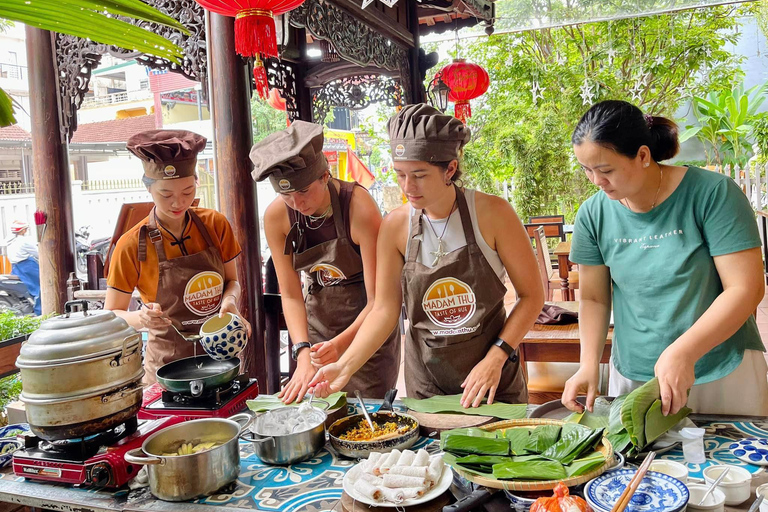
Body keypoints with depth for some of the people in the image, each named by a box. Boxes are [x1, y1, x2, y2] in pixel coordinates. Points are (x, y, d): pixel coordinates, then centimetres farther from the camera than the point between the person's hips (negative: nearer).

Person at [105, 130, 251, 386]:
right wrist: (141, 318, -26)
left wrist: (229, 301, -15)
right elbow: (111, 315, -6)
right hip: (169, 364, -2)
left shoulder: (216, 225, -5)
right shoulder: (132, 245, -12)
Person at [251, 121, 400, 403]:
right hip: (318, 318, 4)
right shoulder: (276, 216, -12)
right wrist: (302, 352, -22)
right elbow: (290, 295, -8)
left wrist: (340, 344, -35)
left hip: (367, 321, -3)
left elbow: (378, 300, -22)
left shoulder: (359, 208, -25)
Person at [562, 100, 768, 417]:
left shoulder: (713, 193, -14)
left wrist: (682, 353, -25)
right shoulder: (593, 214, -5)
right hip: (632, 376, 2)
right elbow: (594, 298, 2)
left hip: (722, 373, -2)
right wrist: (589, 363, -12)